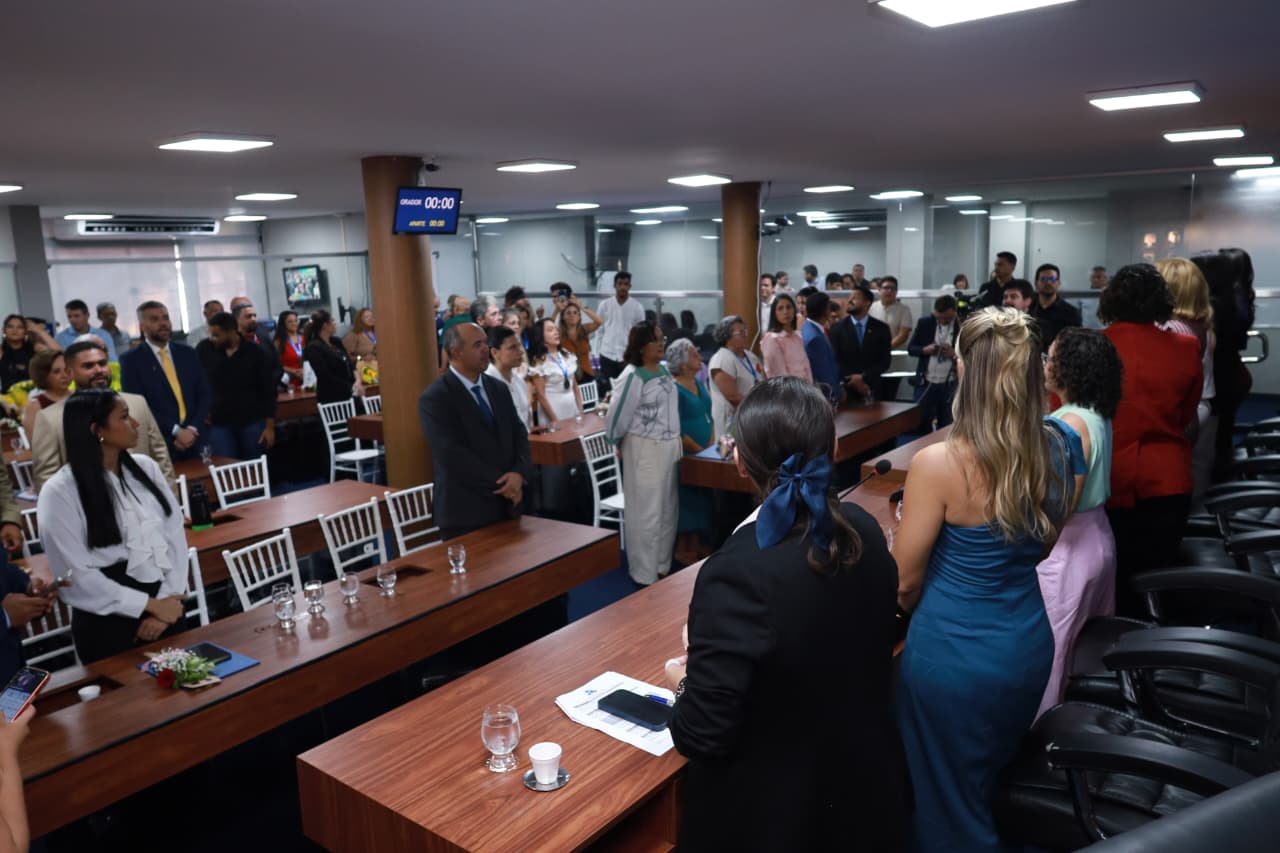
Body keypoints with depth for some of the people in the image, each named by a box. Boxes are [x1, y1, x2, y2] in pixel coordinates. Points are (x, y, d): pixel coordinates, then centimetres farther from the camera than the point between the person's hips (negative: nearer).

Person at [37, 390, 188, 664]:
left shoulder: (145, 467, 2)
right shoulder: (59, 492, -11)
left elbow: (175, 534, 1)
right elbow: (76, 576, -13)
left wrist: (168, 599, -10)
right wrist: (151, 605, -13)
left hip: (167, 609, 4)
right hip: (108, 625, -4)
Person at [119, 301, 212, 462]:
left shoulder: (188, 353, 11)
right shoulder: (131, 360, 0)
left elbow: (205, 395, 7)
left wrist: (192, 429, -7)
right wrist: (176, 431, -14)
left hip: (196, 442, 3)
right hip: (159, 446, -3)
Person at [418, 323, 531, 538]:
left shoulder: (499, 388, 10)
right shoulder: (434, 398, -11)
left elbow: (519, 435, 7)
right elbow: (453, 455, -18)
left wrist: (519, 474, -12)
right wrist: (500, 484, -16)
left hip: (507, 507, 6)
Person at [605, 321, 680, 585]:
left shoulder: (663, 370, 7)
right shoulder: (632, 376, -17)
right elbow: (618, 416, -13)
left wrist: (675, 441, 15)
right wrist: (618, 444, 0)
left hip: (670, 447, 8)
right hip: (645, 449, -8)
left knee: (668, 511, 15)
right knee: (647, 513, 1)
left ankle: (663, 566, 30)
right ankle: (645, 575, 13)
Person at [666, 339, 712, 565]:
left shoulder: (699, 383, 10)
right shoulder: (674, 390, -16)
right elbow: (676, 431, -18)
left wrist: (712, 443, 5)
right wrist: (700, 451, -14)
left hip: (704, 454, 8)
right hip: (685, 456, -8)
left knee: (701, 499, 12)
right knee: (687, 501, 0)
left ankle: (696, 545, 24)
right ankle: (682, 550, 13)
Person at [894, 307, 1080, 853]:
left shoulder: (938, 464, -26)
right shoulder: (1061, 449, -7)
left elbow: (905, 583, -14)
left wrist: (912, 611, 8)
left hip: (956, 655, -6)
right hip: (1030, 644, 6)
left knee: (948, 807, 18)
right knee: (991, 784, 30)